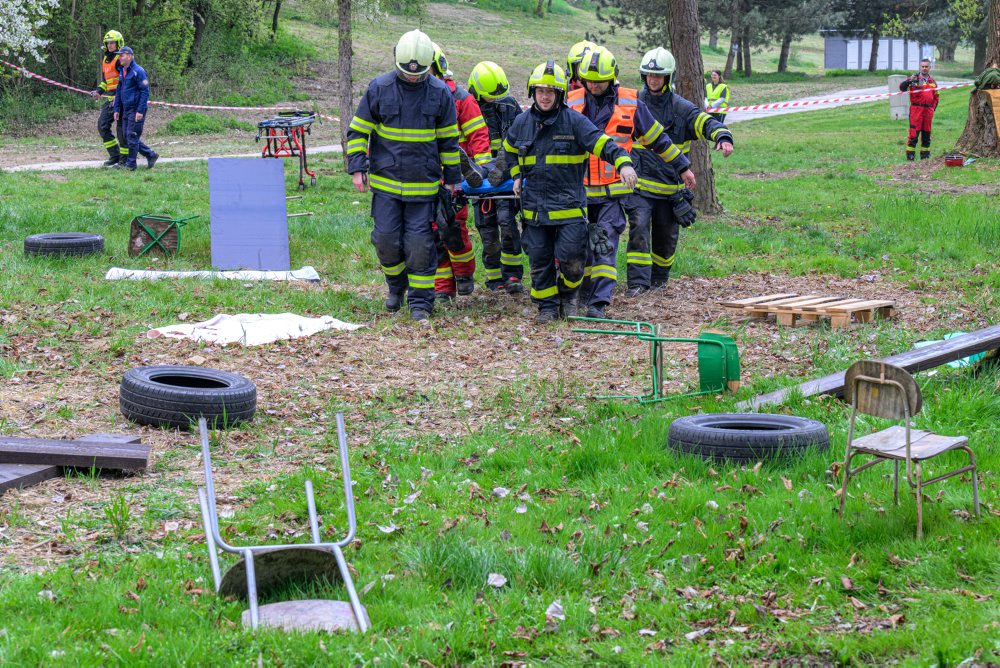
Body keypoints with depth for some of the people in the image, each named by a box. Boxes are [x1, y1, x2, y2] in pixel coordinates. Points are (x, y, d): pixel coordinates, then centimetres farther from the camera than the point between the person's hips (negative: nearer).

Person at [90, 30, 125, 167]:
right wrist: (98, 91, 10)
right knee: (102, 125, 4)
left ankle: (125, 158, 3)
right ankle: (114, 156, 10)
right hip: (110, 99, 9)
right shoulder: (105, 59, 18)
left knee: (121, 128, -6)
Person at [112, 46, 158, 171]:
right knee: (127, 136, 10)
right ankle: (151, 155, 21)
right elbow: (119, 91, 20)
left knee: (132, 137, -5)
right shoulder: (122, 71, 13)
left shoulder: (138, 71, -13)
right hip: (126, 109, 9)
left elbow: (145, 92, -15)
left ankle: (130, 164, 3)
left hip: (136, 110, -9)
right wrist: (117, 109, 15)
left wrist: (140, 111, -19)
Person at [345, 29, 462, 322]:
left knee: (420, 243, -2)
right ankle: (396, 286, 27)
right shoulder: (379, 88, -2)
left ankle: (420, 301, 8)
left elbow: (449, 140, 9)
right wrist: (357, 168, -3)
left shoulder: (440, 93, 0)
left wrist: (452, 177, 10)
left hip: (424, 185, 0)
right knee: (386, 239, 0)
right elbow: (358, 131, 5)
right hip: (385, 181, 0)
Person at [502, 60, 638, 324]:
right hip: (534, 206, 3)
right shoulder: (522, 123, 9)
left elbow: (602, 143, -13)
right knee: (539, 261, 5)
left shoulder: (574, 121, -5)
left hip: (569, 204, -3)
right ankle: (547, 305, 18)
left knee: (571, 258, -6)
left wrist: (623, 163, -29)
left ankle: (568, 295, 21)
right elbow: (510, 149, 30)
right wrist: (517, 176, 22)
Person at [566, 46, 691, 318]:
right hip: (579, 190, 2)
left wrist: (682, 166, 18)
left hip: (614, 190, -2)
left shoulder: (630, 103, 2)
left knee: (606, 244, -11)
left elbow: (656, 138, 13)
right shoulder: (572, 102, 4)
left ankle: (599, 303, -17)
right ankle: (586, 292, 27)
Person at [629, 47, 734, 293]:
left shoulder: (680, 107, 2)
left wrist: (723, 137, -32)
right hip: (640, 183, -2)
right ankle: (638, 282, -17)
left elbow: (705, 122, -11)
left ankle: (659, 278, 34)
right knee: (639, 229, -17)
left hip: (671, 186, 2)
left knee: (667, 236, 12)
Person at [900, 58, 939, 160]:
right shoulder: (914, 78, 2)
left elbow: (936, 97, 24)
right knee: (914, 132, -8)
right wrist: (909, 81, -26)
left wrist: (933, 109, 12)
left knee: (926, 133, 9)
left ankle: (925, 154, 16)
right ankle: (910, 154, -4)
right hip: (916, 109, -5)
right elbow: (902, 88, -9)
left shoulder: (933, 82, 17)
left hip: (928, 110, 5)